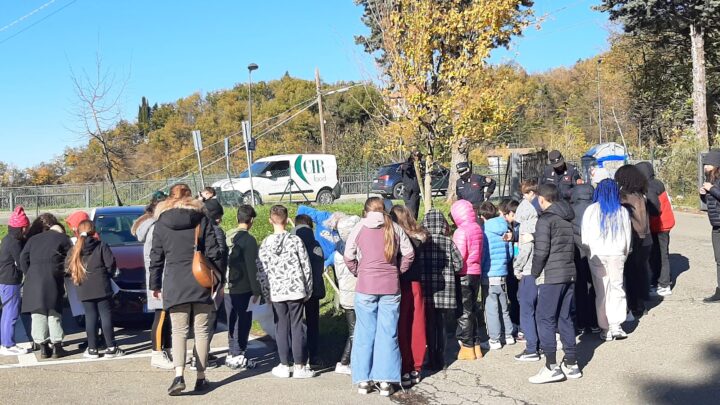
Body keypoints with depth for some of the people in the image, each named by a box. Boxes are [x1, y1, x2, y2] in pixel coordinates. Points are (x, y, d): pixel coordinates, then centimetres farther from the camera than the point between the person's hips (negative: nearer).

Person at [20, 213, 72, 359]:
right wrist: (64, 273, 15)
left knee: (38, 315, 7)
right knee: (54, 314, 5)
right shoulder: (62, 238, 8)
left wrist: (29, 275, 12)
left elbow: (23, 259, 8)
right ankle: (56, 346, 5)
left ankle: (43, 347, 8)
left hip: (34, 281, 2)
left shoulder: (32, 240, 16)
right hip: (53, 280, -2)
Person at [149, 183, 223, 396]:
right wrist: (218, 280, 6)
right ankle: (201, 377, 10)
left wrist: (155, 285, 15)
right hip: (201, 282, 0)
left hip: (174, 285, 0)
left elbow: (156, 258, 6)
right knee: (202, 330, 7)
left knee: (179, 331, 2)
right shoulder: (201, 219, 3)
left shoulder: (161, 223, 5)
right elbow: (213, 252, 0)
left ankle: (179, 375, -15)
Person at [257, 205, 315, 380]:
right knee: (297, 327, 4)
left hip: (276, 292, 1)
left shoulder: (266, 243, -1)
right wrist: (308, 290, 7)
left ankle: (284, 365, 14)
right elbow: (306, 266, -3)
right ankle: (299, 366, 7)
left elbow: (262, 270, 0)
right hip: (296, 290, -1)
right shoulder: (295, 240, -5)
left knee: (282, 328, 9)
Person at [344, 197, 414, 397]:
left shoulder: (359, 227, -2)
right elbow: (409, 253, 2)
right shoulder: (394, 228, 2)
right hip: (391, 287, 1)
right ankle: (385, 381, 8)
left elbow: (348, 257, -1)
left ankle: (363, 380, 12)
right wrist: (397, 272, 12)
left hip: (365, 287, -1)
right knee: (388, 333, 6)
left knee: (365, 333, 7)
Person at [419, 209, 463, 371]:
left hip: (426, 288, -1)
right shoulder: (448, 241, -3)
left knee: (429, 325, 8)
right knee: (441, 325, 12)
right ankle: (440, 360, 16)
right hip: (445, 290, 1)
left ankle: (432, 360, 9)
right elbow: (459, 264, -2)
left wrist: (421, 275, 8)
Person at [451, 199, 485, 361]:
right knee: (473, 308, 15)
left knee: (464, 311, 1)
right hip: (476, 272, 7)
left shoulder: (461, 232, -17)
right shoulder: (478, 229, 6)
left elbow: (458, 257, -18)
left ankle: (467, 347, 7)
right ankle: (476, 344, 21)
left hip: (464, 275, -7)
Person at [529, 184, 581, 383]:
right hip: (569, 273, 8)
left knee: (545, 319, -3)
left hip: (551, 276, -8)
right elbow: (572, 246, 16)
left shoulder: (545, 219, -11)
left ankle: (551, 367, -4)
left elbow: (541, 251, -14)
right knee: (565, 318, 13)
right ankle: (571, 364, 17)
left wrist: (534, 274, -4)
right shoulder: (568, 218, 13)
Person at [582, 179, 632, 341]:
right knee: (617, 289, 9)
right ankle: (616, 326, 1)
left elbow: (585, 236, -1)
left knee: (601, 292, 4)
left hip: (597, 255, -1)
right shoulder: (622, 211, 3)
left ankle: (606, 329, 7)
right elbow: (628, 237, 9)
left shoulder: (591, 210, -4)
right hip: (617, 254, 1)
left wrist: (588, 254, 10)